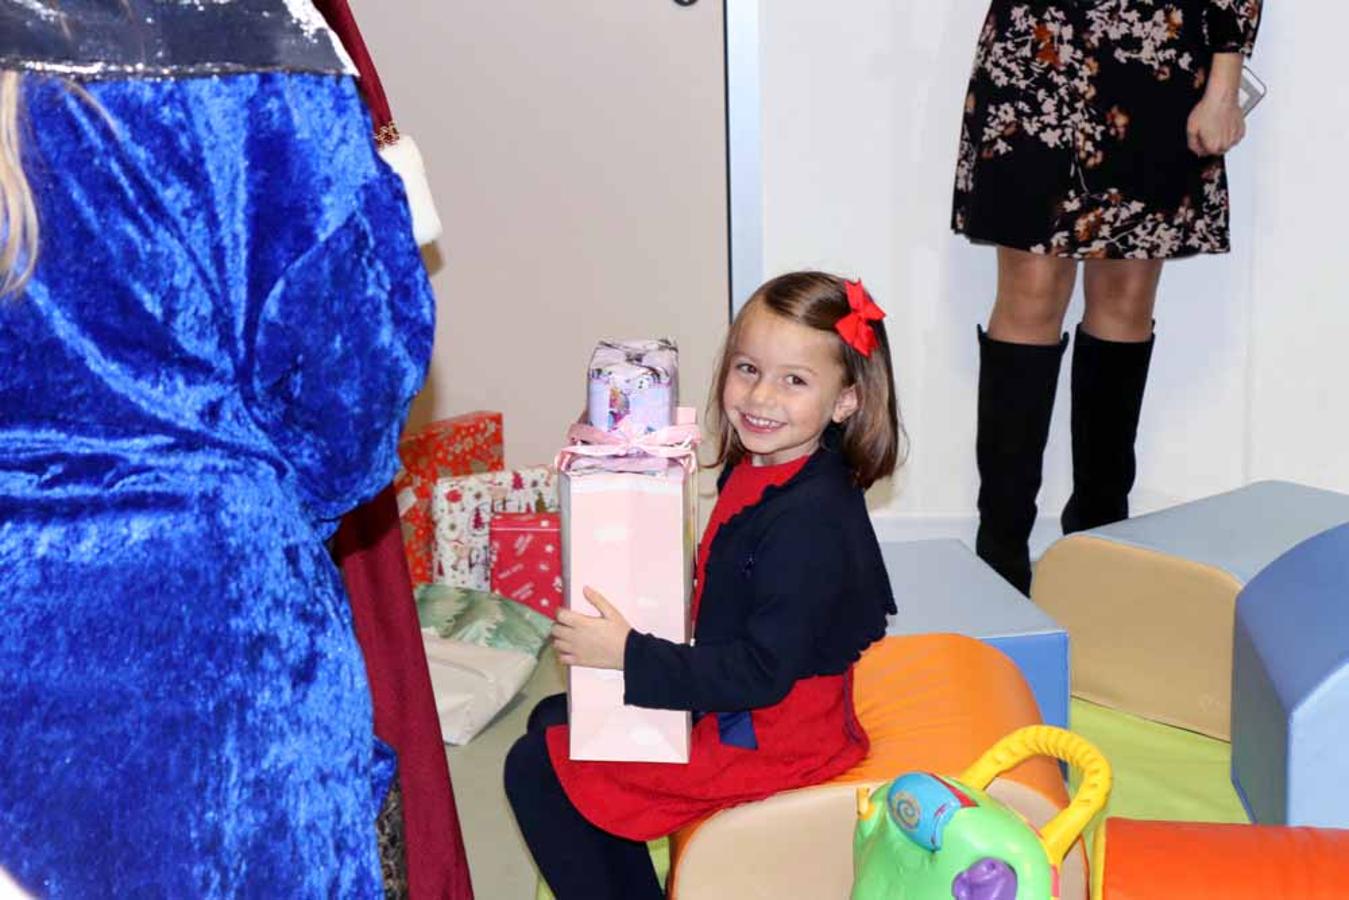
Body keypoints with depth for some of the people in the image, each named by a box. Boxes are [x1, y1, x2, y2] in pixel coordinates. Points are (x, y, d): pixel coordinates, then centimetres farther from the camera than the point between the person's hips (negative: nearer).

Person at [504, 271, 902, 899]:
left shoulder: (810, 518, -28)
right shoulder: (755, 471, 0)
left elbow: (764, 671, -28)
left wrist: (629, 655, -25)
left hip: (766, 742, -10)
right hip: (727, 705, 10)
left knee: (536, 771, -4)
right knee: (552, 721, 21)